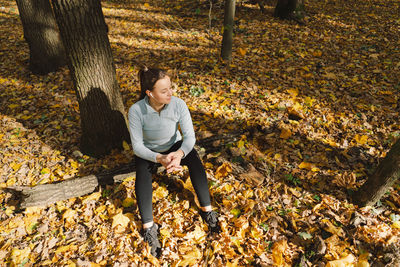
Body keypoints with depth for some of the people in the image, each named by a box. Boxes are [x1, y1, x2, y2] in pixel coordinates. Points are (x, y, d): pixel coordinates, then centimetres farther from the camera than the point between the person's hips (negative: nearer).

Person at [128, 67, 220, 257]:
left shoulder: (179, 104, -26)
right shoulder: (136, 110, -28)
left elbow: (190, 136, -27)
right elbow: (137, 146, -26)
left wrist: (179, 153, -49)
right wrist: (159, 159, -44)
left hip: (174, 145, 1)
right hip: (148, 150, -1)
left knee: (195, 161, -29)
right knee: (142, 173, -33)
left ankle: (206, 209, -16)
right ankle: (148, 227, -22)